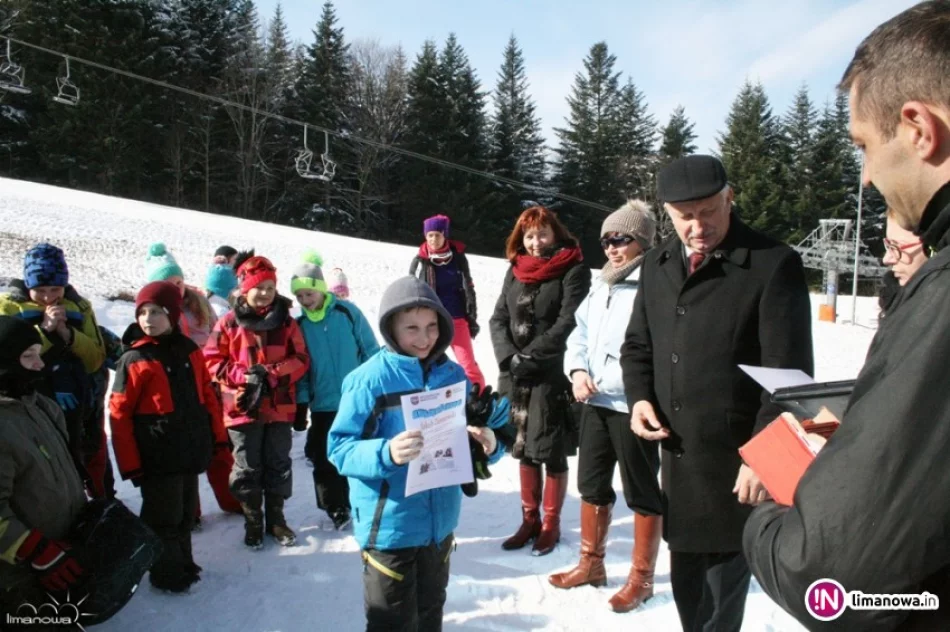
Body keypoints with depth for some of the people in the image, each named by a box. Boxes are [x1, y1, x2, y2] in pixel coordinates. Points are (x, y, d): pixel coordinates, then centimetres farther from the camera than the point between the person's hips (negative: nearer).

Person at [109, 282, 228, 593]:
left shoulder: (190, 351, 4)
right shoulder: (134, 359, -11)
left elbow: (206, 395, 12)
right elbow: (119, 414, -11)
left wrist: (218, 435, 10)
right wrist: (129, 462, -12)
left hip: (192, 450, 5)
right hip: (158, 457, -5)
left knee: (185, 513, 19)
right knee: (164, 517, 5)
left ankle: (183, 562, 35)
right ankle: (166, 573, 21)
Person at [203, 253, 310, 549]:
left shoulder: (286, 322, 1)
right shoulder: (228, 323, -3)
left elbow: (301, 358, 2)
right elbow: (213, 360, -2)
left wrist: (273, 374, -14)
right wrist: (245, 375, -15)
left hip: (280, 407, 2)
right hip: (243, 407, -1)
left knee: (278, 465, 11)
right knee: (248, 468, 9)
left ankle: (276, 518, 27)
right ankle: (252, 522, 25)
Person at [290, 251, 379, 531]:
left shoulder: (347, 312, -7)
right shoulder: (300, 325, -1)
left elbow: (370, 350, -3)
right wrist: (301, 403, 0)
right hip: (323, 406, 2)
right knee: (325, 460, 7)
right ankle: (337, 509, 24)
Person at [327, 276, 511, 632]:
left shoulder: (453, 374, 0)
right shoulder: (370, 379, -16)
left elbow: (466, 439, 7)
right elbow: (340, 449, -18)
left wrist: (488, 442, -16)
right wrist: (386, 453, -35)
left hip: (441, 520, 5)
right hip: (390, 525, -5)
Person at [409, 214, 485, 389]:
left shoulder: (458, 258, 0)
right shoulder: (419, 262, -2)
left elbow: (468, 289, 6)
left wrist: (472, 319, 5)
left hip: (457, 319, 0)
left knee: (469, 364, -3)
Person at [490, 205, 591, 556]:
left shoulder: (574, 270, -3)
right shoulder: (515, 271, 13)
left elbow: (567, 323, -13)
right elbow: (498, 318, 7)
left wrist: (530, 357, -17)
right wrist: (509, 357, -9)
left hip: (553, 376, -5)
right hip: (514, 376, 5)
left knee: (551, 452, 3)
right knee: (524, 449, 13)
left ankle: (550, 525, 20)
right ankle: (529, 520, 28)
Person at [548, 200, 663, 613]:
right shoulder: (601, 287, 14)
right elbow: (580, 332, 18)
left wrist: (609, 381, -22)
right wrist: (577, 370, 0)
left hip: (633, 405, -8)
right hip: (595, 403, 8)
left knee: (642, 492, 8)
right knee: (592, 485, 19)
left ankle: (641, 578, 25)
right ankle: (591, 563, 37)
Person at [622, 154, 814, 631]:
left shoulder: (773, 264, -11)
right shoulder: (658, 265, 8)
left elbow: (787, 371, -12)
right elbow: (638, 345, 18)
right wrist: (639, 397, 0)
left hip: (738, 460, -6)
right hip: (678, 455, 6)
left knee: (722, 583, 7)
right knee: (685, 580, 19)